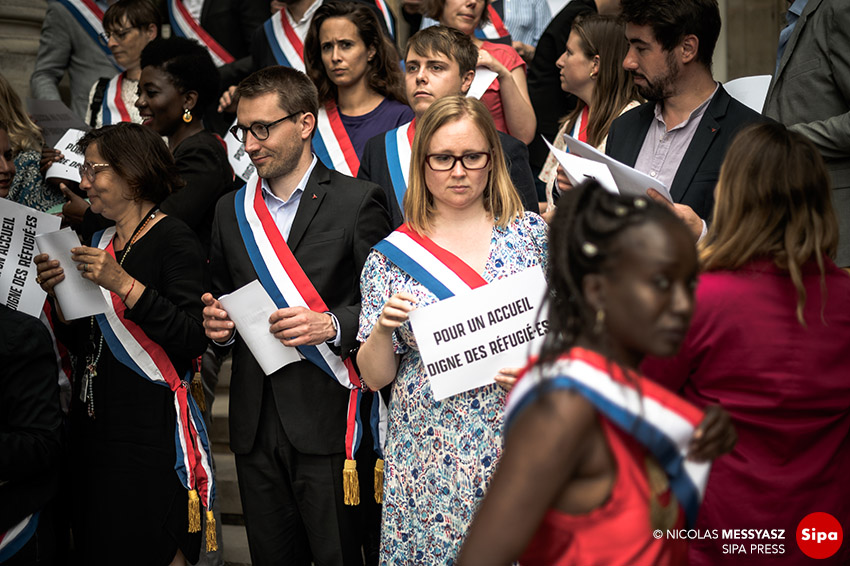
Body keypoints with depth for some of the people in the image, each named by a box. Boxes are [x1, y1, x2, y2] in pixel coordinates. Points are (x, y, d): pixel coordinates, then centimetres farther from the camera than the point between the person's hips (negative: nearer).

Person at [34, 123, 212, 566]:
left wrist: (125, 285, -24)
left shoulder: (173, 239, -9)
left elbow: (192, 341, -19)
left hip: (149, 423, -8)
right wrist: (59, 293, 0)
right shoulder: (99, 242, 14)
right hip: (92, 421, 8)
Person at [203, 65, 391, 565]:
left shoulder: (358, 201, -3)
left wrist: (332, 325, -20)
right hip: (256, 425, 5)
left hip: (328, 419, -5)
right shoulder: (231, 210, 14)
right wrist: (219, 326, 1)